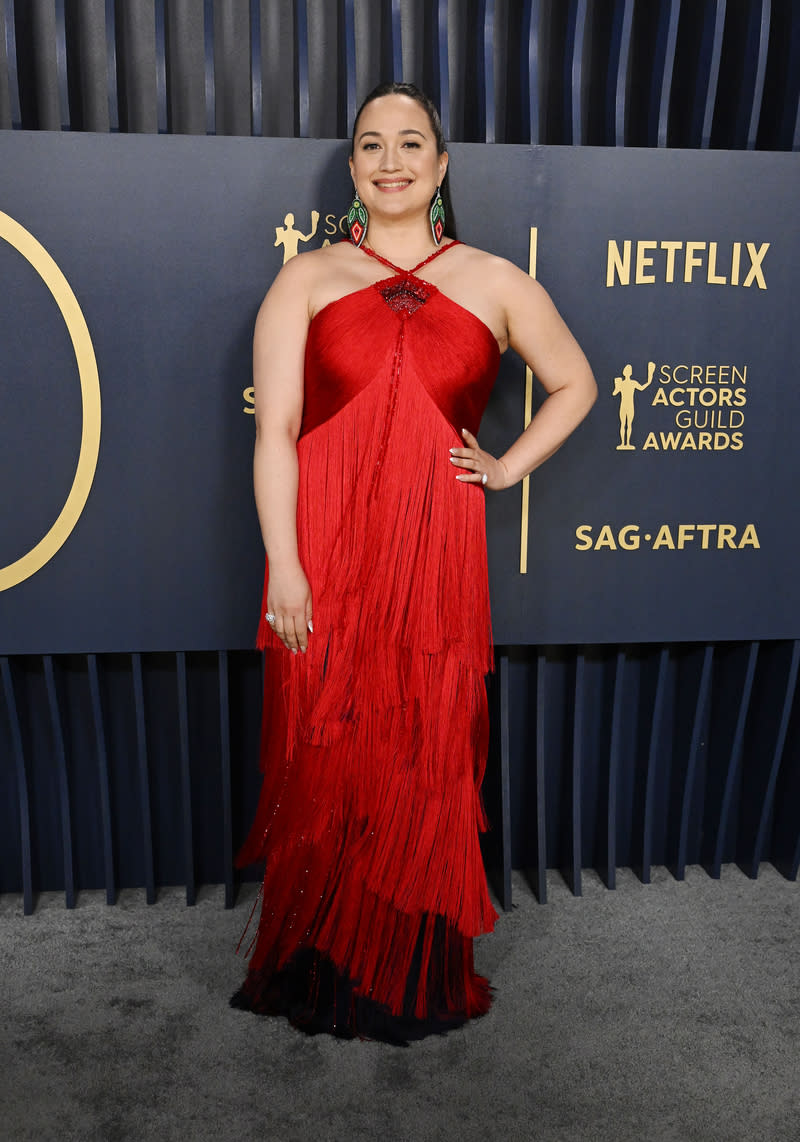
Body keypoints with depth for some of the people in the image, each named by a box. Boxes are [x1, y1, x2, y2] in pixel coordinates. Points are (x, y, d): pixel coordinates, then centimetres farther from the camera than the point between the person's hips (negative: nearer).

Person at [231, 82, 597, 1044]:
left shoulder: (494, 283, 10)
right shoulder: (305, 280, 7)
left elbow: (574, 384, 21)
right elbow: (274, 431, -1)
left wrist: (511, 468, 8)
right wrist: (283, 566, -9)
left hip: (435, 564, 1)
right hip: (324, 560, 0)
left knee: (427, 765, 7)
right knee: (325, 765, 7)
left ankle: (418, 981, 30)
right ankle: (316, 973, 30)